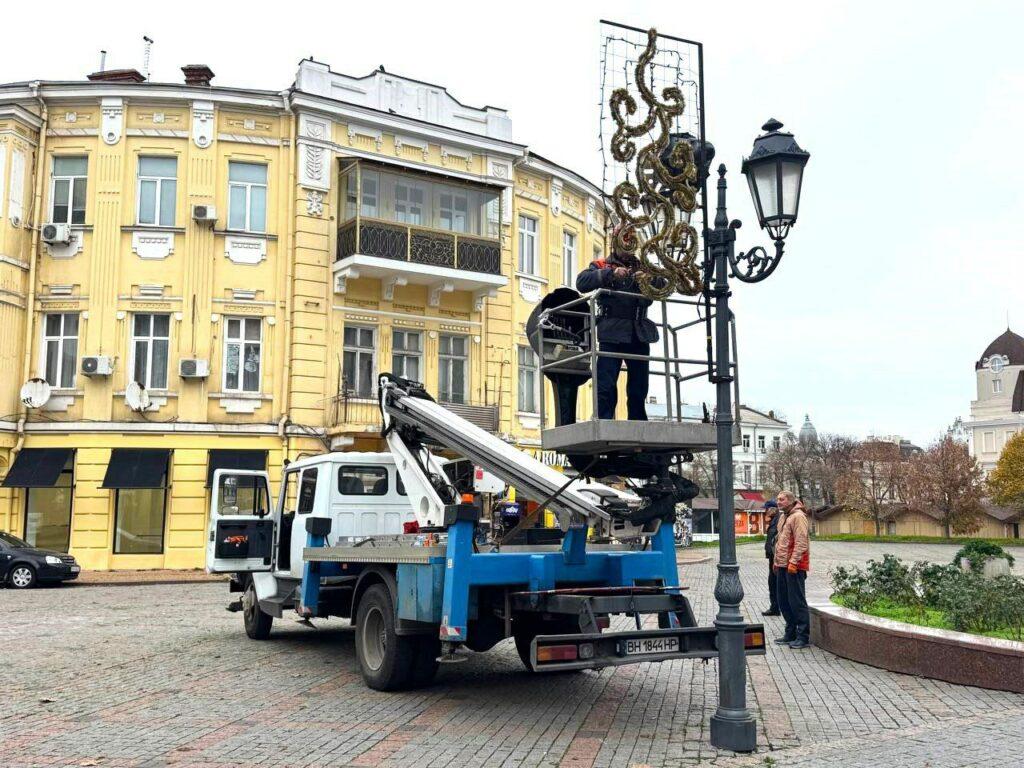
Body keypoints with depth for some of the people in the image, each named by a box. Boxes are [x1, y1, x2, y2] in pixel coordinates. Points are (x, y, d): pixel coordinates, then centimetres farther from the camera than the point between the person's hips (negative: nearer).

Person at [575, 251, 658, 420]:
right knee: (606, 387, -10)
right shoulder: (601, 265, 11)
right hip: (612, 334, -4)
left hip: (639, 334, 4)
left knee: (639, 389, 6)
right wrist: (611, 273, -17)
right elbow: (581, 282, -7)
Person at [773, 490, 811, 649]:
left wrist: (793, 562, -23)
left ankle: (803, 637, 0)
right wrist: (777, 562, 21)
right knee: (784, 601, 13)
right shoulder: (784, 518, 19)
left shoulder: (798, 516, -12)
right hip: (783, 566, 10)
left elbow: (801, 542, -19)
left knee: (797, 602, -6)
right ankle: (790, 634, 22)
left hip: (794, 567, -10)